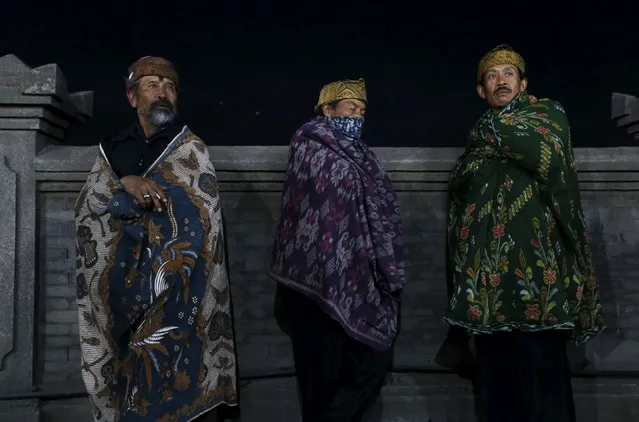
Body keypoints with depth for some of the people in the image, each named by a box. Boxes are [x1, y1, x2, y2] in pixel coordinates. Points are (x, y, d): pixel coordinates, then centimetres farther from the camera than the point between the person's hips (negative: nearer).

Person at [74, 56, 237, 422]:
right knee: (120, 377, 9)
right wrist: (124, 183, -17)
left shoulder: (191, 149, -1)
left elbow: (198, 219, -11)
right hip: (120, 290, 4)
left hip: (172, 293, -4)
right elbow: (85, 207, 0)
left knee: (166, 387, -2)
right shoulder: (113, 149, 11)